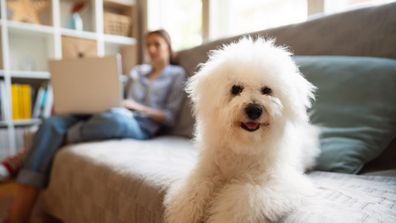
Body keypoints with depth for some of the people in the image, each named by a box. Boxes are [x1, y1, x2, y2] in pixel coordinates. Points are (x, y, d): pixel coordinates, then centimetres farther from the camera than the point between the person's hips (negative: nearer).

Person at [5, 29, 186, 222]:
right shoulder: (137, 70, 28)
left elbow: (170, 118, 1)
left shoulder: (177, 74, 12)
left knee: (112, 116, -42)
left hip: (141, 125, -5)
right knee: (52, 123, -20)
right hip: (115, 116, 6)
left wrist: (137, 107, -11)